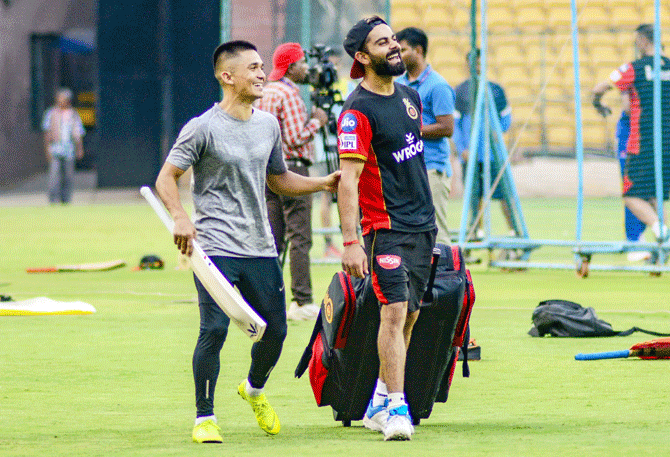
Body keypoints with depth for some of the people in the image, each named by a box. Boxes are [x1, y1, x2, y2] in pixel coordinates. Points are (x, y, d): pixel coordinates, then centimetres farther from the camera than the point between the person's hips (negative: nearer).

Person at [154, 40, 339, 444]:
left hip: (260, 248, 6)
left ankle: (255, 389, 38)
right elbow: (166, 178, -6)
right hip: (216, 249, -6)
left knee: (275, 329, 8)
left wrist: (324, 183, 10)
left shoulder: (268, 125, 12)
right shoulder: (204, 128, -8)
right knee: (215, 330, -14)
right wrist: (180, 218, -23)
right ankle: (205, 418, -2)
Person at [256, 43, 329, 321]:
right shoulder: (288, 94, -12)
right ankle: (302, 302, -11)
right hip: (291, 167, -9)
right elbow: (295, 138, -18)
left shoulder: (265, 93, 15)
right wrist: (316, 122, -3)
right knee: (300, 238, -8)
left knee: (272, 238, 9)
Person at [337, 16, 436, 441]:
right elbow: (348, 179, -18)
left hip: (423, 226, 8)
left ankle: (379, 404, 20)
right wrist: (350, 242, -25)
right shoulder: (358, 110, -13)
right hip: (386, 227, -8)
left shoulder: (410, 96, 12)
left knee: (409, 315, 10)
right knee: (394, 311, -16)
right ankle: (396, 408, -15)